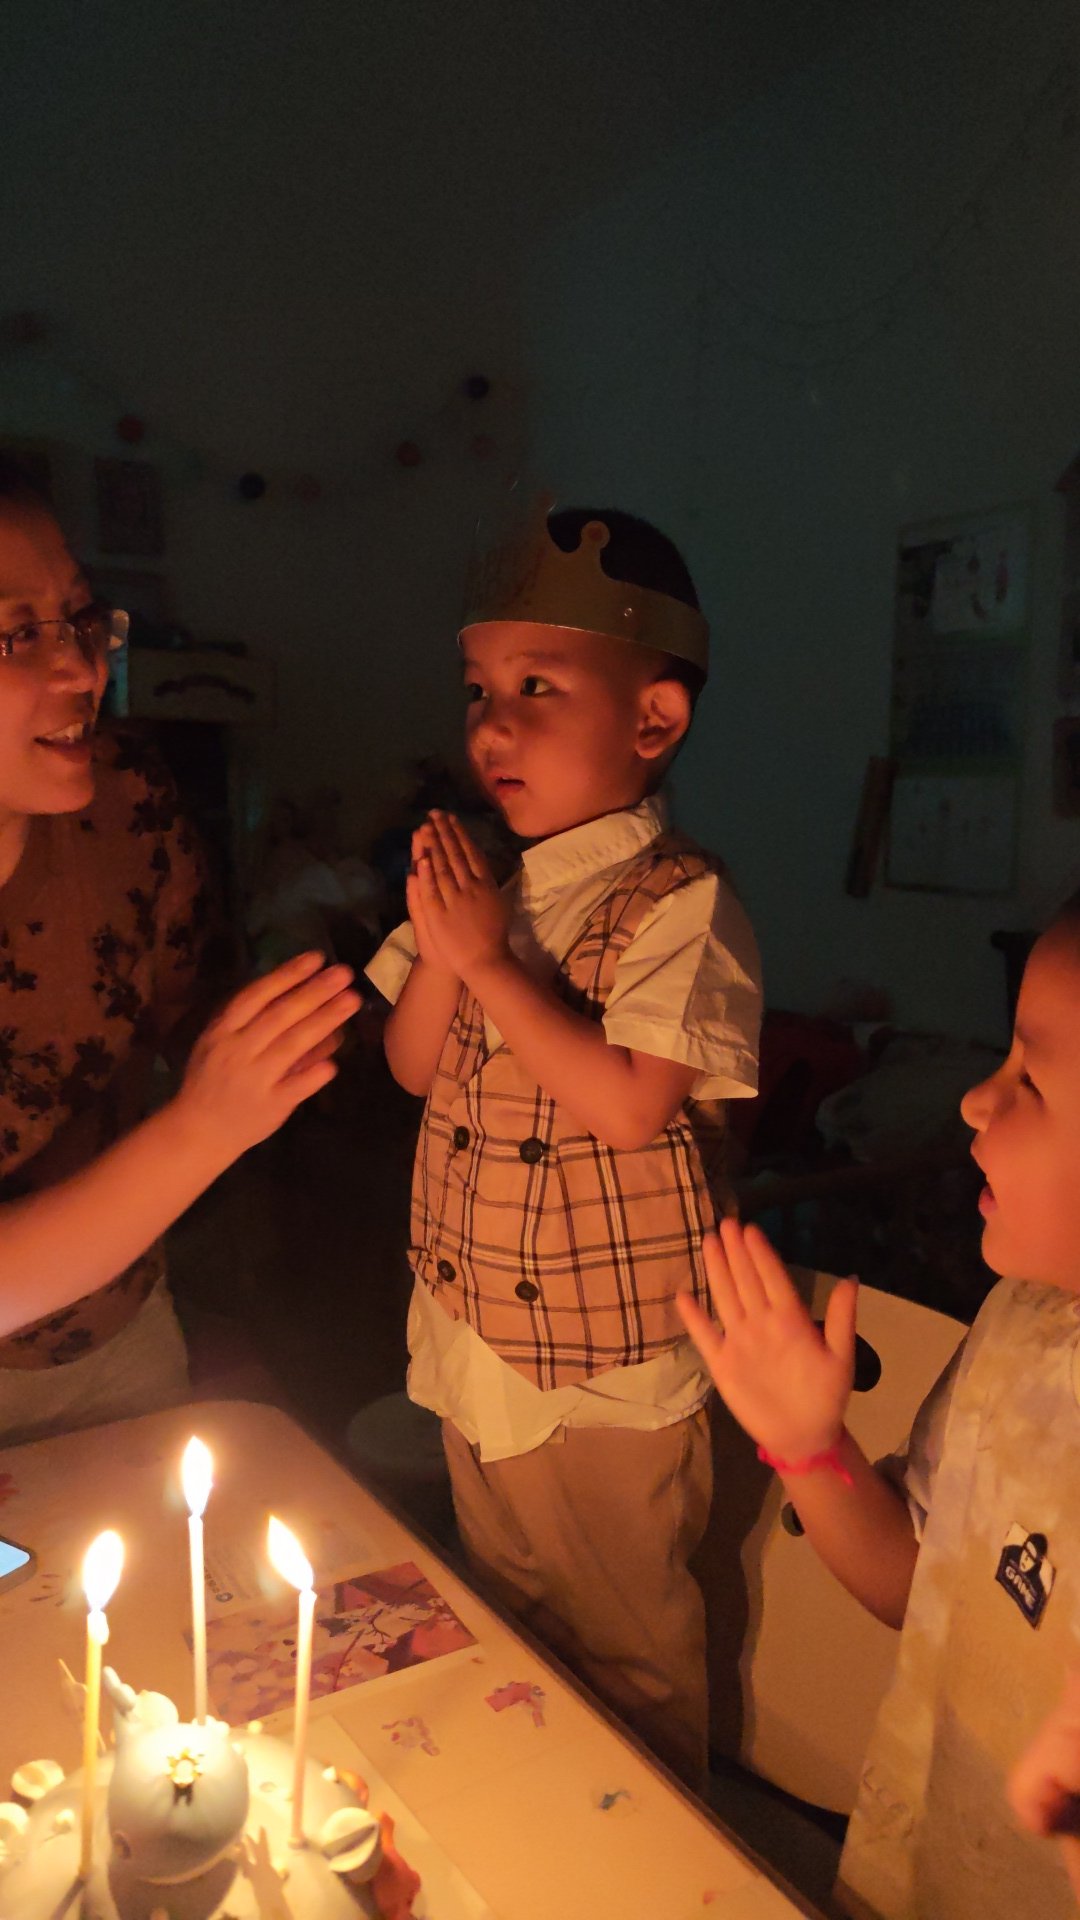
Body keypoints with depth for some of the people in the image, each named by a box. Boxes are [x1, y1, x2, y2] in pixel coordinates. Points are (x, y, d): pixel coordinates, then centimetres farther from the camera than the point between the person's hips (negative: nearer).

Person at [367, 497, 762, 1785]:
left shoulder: (678, 902, -20)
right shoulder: (484, 879, 0)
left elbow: (629, 1105, -28)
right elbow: (413, 1067, 2)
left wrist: (490, 961, -25)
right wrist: (435, 945, -15)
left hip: (608, 1358, -7)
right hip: (474, 1340, 7)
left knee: (625, 1653, 16)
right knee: (506, 1621, 28)